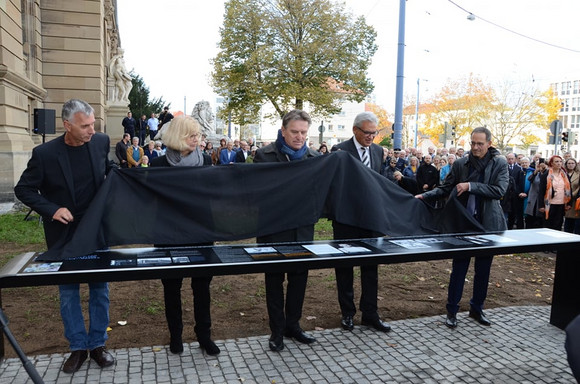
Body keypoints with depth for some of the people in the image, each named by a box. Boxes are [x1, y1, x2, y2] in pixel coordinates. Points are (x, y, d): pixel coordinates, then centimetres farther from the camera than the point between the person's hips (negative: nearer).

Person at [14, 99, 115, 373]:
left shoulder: (101, 142, -7)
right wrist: (52, 209, -18)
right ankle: (77, 347, 24)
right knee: (68, 291, 9)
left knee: (100, 287, 8)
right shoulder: (44, 153, -15)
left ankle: (97, 344, 24)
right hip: (63, 234, -1)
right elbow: (23, 189, -5)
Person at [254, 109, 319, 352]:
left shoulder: (313, 157, 4)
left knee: (299, 277, 13)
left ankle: (293, 325, 30)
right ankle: (277, 330, 22)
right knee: (275, 279, 8)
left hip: (302, 229, 4)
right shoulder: (265, 155, -7)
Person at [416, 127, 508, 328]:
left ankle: (476, 308, 29)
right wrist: (424, 195, -10)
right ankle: (452, 310, 14)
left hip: (487, 224, 1)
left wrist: (470, 186, -20)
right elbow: (445, 188, 5)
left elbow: (499, 190, -14)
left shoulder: (500, 164, -2)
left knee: (483, 269, 12)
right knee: (459, 267, 2)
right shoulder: (460, 163, 0)